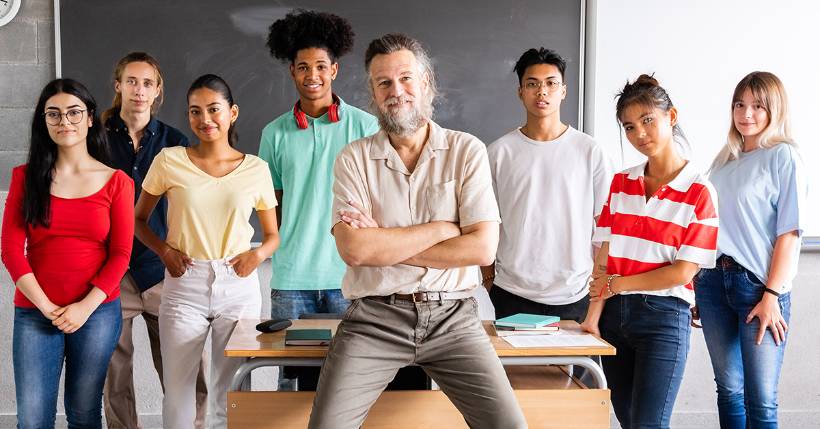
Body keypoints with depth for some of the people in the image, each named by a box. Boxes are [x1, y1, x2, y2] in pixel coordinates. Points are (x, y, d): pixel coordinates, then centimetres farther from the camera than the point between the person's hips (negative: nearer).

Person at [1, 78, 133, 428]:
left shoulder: (116, 182, 2)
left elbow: (120, 254, 0)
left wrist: (85, 307, -11)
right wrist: (46, 306, -10)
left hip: (97, 312, 0)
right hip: (34, 312, 1)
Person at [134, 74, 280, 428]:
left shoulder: (256, 168, 4)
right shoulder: (169, 161, 0)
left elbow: (272, 235, 13)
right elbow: (138, 220, 9)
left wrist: (259, 253, -8)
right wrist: (164, 250, -8)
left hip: (239, 287, 1)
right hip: (184, 286, -1)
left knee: (229, 396, 9)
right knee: (177, 392, 4)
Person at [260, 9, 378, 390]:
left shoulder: (366, 126, 3)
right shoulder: (276, 133, 8)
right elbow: (272, 205, 14)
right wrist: (280, 251, 5)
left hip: (351, 275, -1)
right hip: (292, 278, 1)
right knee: (295, 378, 5)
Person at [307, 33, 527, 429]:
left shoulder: (467, 151, 3)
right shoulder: (354, 158, 3)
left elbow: (482, 248, -7)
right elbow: (353, 248, -11)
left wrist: (383, 244, -8)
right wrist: (441, 229, -8)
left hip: (452, 317, 0)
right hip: (374, 317, 0)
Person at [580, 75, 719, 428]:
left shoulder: (698, 191, -6)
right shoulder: (621, 183, 8)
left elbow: (683, 272, -10)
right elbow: (604, 257, 3)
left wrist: (617, 285, -5)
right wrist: (593, 316, -7)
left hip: (664, 317, -5)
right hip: (614, 315, 5)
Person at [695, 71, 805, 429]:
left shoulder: (783, 156, -3)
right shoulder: (725, 159, 15)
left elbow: (790, 233, -8)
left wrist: (772, 296, -14)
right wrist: (696, 288, 11)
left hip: (758, 284, -6)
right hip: (713, 280, 6)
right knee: (728, 390, 11)